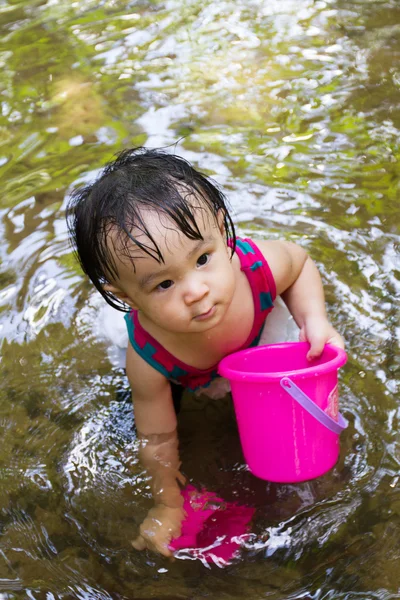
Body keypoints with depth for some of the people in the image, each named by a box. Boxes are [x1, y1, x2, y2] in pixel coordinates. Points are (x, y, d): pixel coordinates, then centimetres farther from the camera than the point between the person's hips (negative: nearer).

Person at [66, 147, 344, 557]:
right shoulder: (148, 358, -45)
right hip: (189, 380, 0)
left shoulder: (260, 266, -44)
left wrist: (315, 319, -31)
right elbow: (158, 437, -24)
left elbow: (300, 262, -15)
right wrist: (167, 505, -11)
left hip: (265, 329, 1)